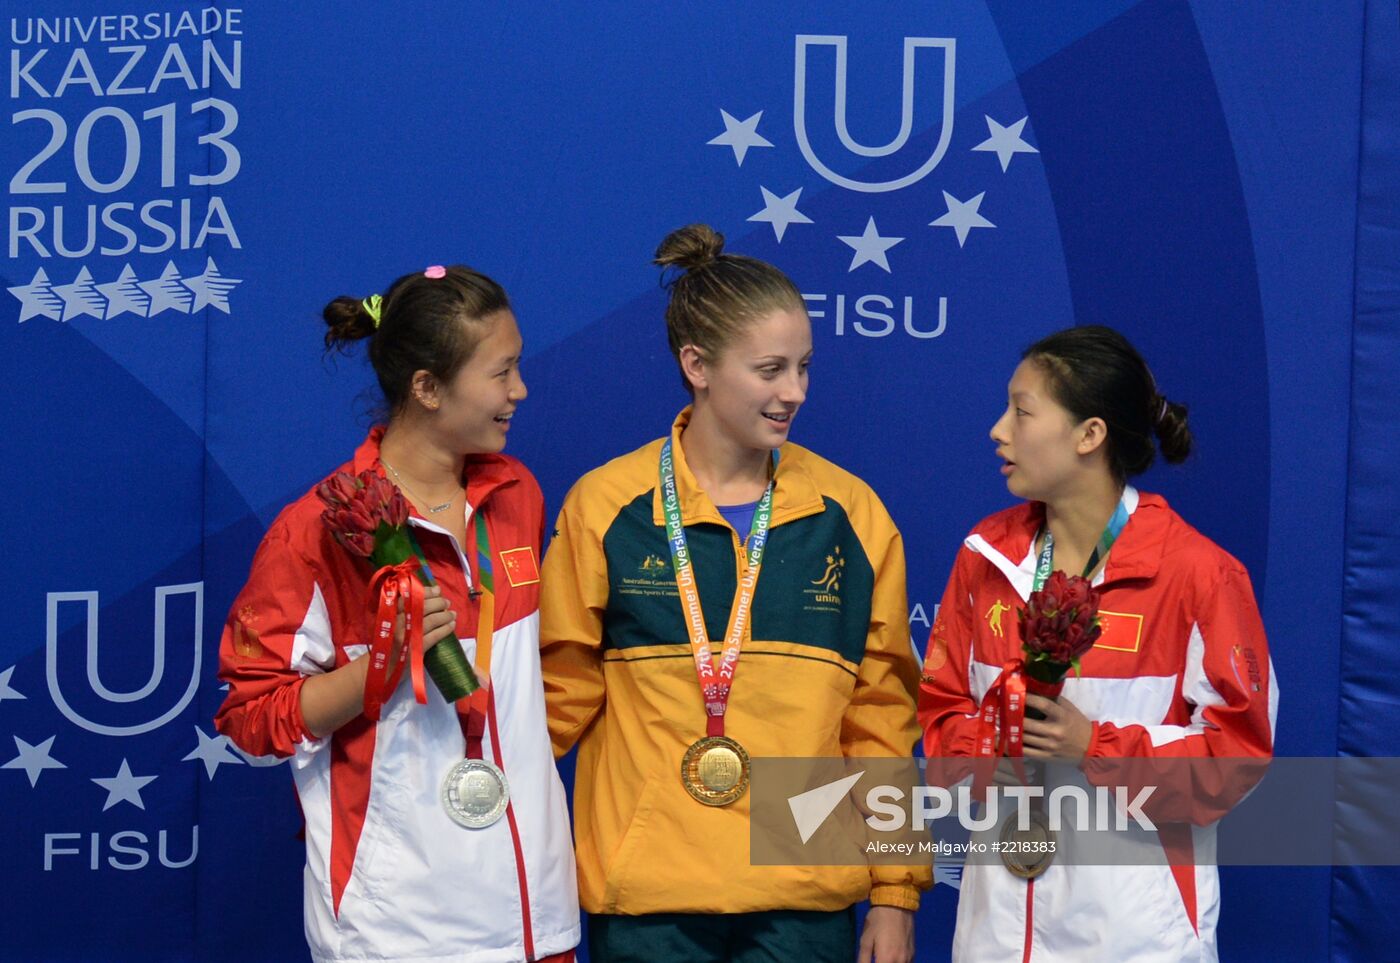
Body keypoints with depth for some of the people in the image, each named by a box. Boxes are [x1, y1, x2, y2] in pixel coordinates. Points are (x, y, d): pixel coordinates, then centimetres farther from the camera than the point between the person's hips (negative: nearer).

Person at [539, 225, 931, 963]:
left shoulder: (851, 514, 4)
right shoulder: (606, 507, -1)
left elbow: (880, 715, 7)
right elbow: (560, 695, 4)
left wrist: (896, 891, 5)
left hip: (807, 902, 2)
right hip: (646, 899, -1)